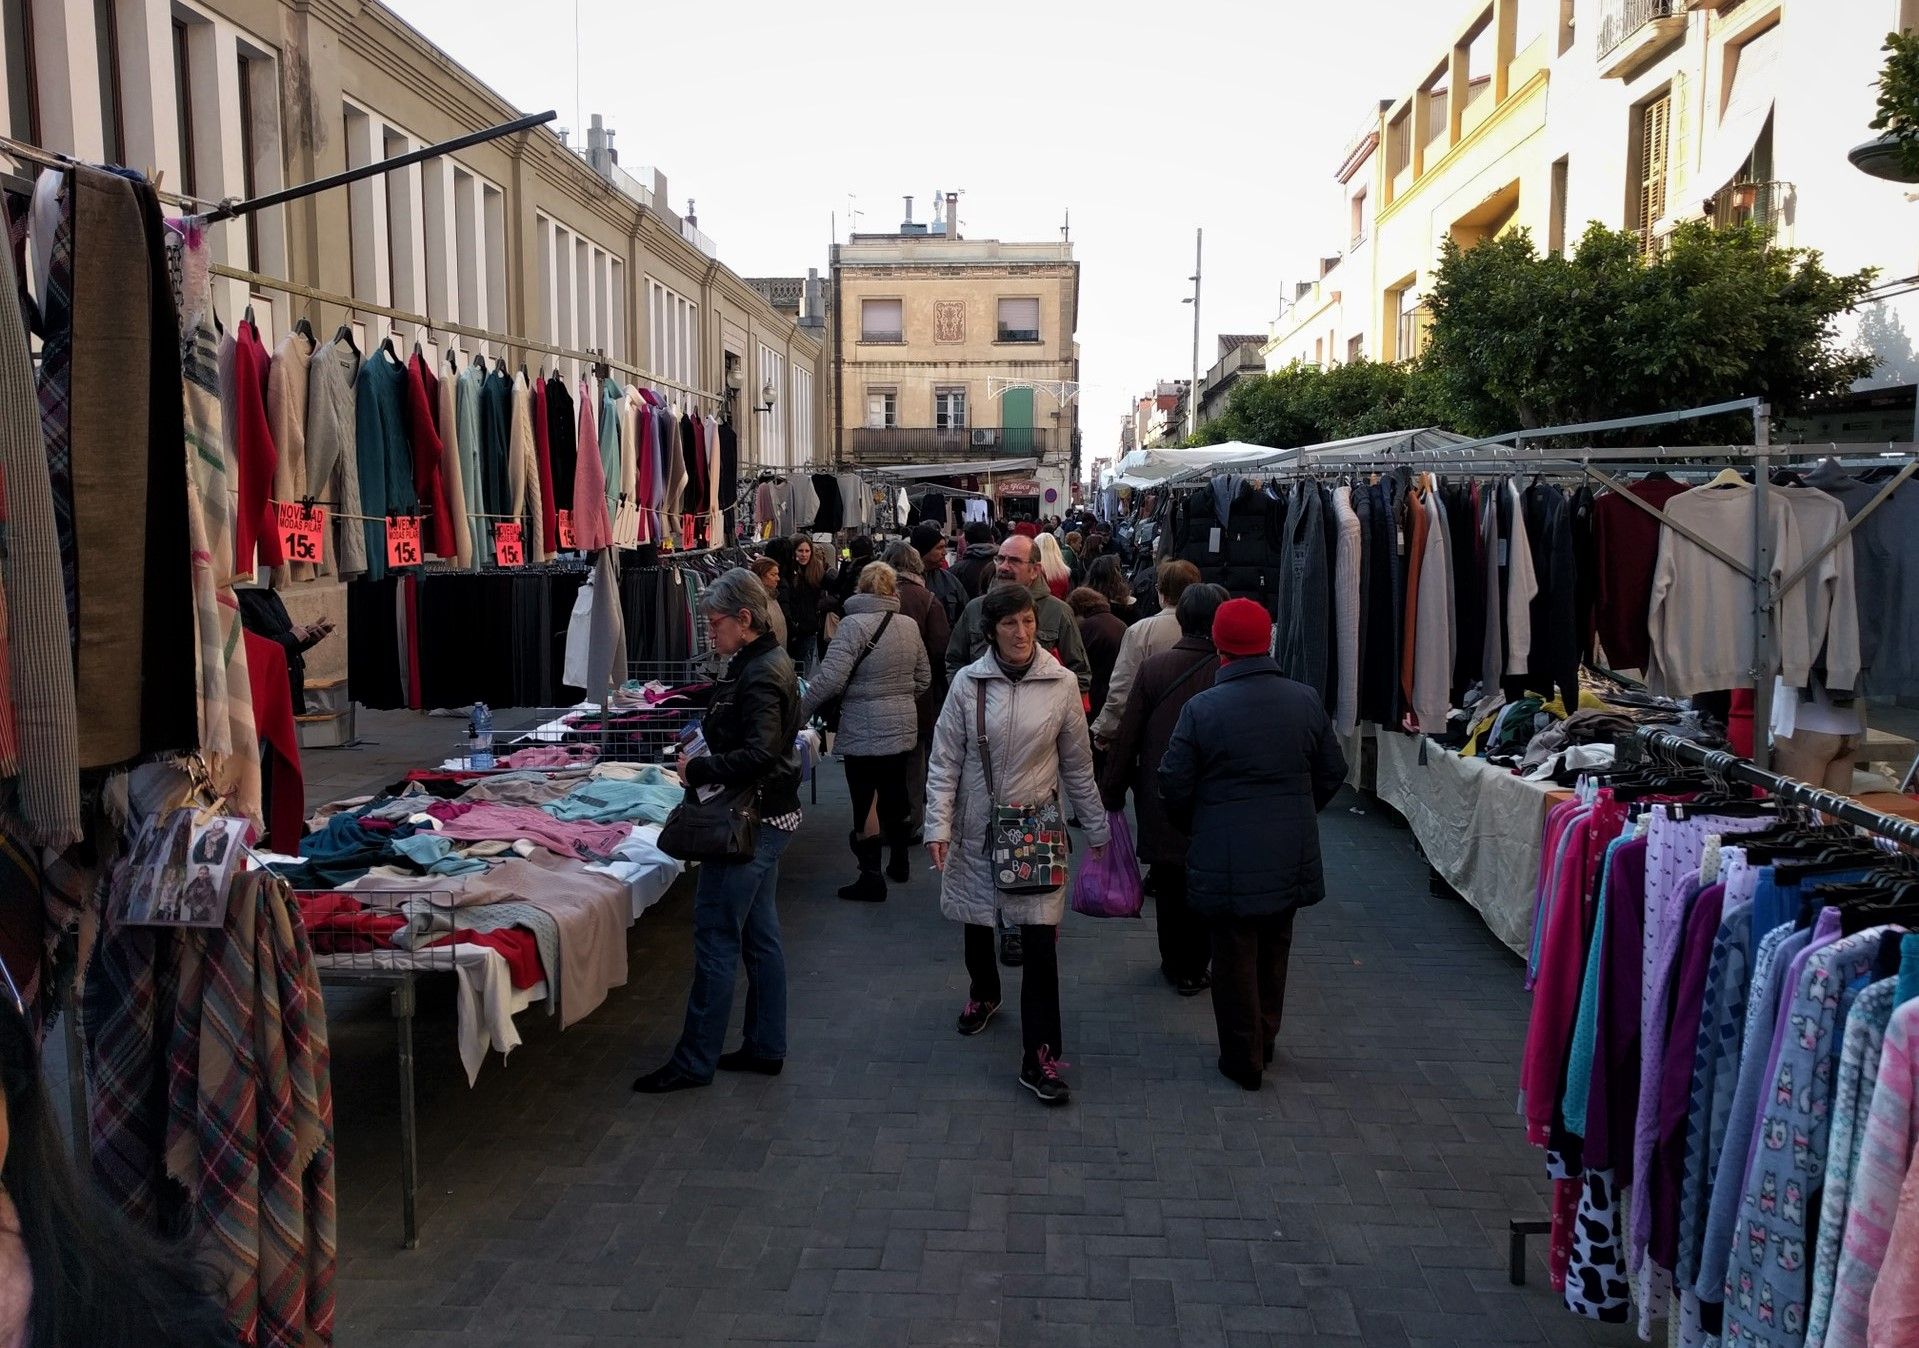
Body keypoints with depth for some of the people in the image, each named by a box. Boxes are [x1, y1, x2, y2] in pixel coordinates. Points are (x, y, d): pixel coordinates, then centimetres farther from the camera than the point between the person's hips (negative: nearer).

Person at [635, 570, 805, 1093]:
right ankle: (766, 1047, 26)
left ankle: (695, 1061, 8)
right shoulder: (767, 663, 11)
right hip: (768, 817, 10)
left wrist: (698, 769, -17)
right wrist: (704, 762, 6)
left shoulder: (759, 675, -19)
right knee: (759, 935, 16)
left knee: (716, 941, -2)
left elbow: (758, 755, -28)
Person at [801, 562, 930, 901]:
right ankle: (900, 863, 34)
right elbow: (924, 678, 12)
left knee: (864, 801, 4)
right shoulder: (909, 625, 4)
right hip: (904, 730, 6)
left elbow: (830, 679, -21)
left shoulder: (855, 625, -15)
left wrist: (800, 713, -9)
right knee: (896, 794, 20)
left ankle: (871, 878, 10)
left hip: (864, 733, -6)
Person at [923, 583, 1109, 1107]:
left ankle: (1039, 1058, 3)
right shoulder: (968, 682, -7)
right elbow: (945, 761, -3)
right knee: (977, 924, 18)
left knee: (1041, 941, -6)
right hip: (978, 828, 1)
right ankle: (983, 994, 50)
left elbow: (1078, 765, 4)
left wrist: (1096, 828, 9)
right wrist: (938, 826, -11)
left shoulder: (1062, 683, -6)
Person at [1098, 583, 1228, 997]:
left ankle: (1177, 966, 24)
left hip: (1159, 801, 0)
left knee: (1169, 886, 13)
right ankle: (1196, 965, 25)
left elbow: (1127, 736, -5)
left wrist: (1112, 791, 5)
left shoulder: (1154, 668, -10)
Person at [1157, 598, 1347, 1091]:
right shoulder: (1306, 700, -3)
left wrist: (1193, 828, 10)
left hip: (1227, 860, -4)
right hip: (1291, 858, 4)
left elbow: (1174, 786, -10)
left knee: (1234, 957, 9)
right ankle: (1265, 1042, 35)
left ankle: (1243, 1059, 19)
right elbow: (1332, 773, 7)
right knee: (1274, 950, 20)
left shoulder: (1200, 709, -15)